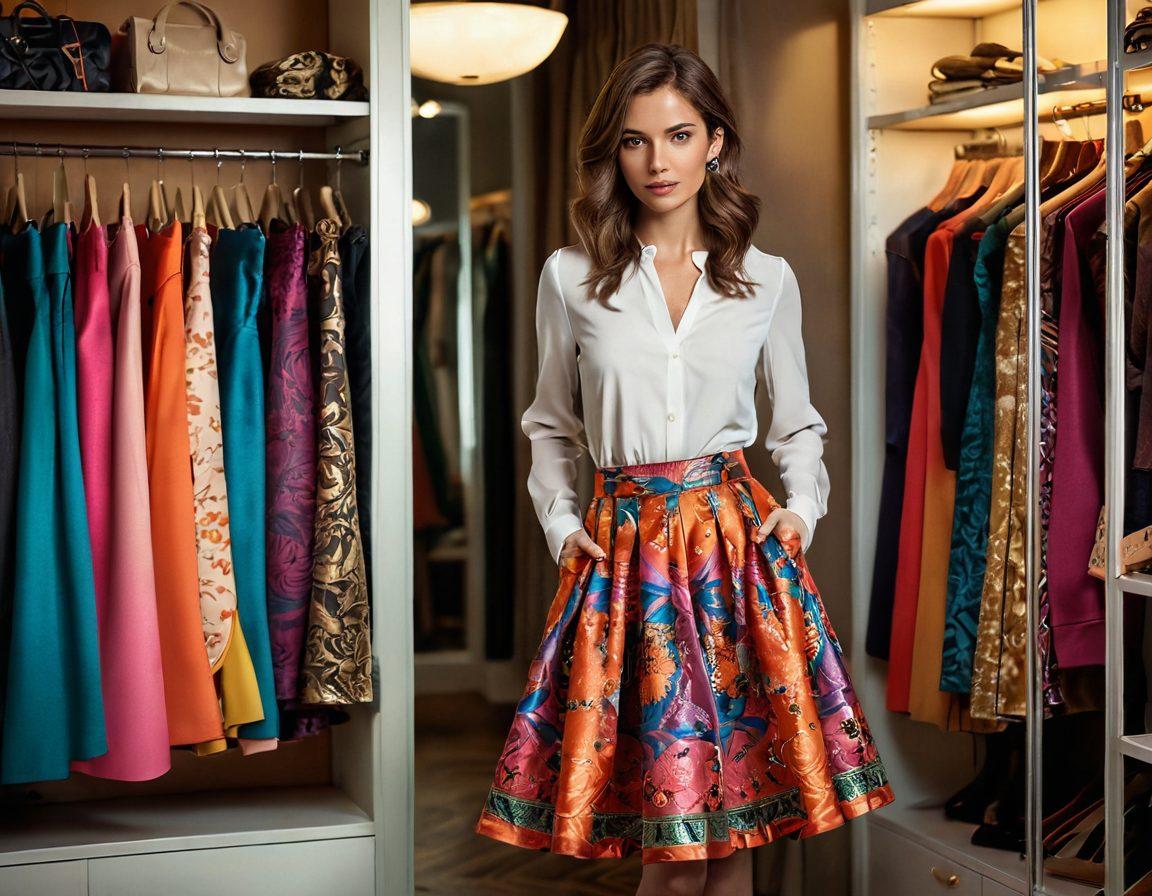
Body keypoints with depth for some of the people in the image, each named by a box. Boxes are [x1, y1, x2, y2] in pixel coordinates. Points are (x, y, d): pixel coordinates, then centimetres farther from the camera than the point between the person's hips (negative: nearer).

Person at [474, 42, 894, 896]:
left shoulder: (768, 280, 6)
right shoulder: (571, 277, 4)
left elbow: (798, 424, 16)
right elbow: (552, 424, 14)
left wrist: (802, 506, 0)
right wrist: (561, 522, 0)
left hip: (737, 537, 1)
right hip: (622, 545, -1)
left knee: (735, 822, 3)